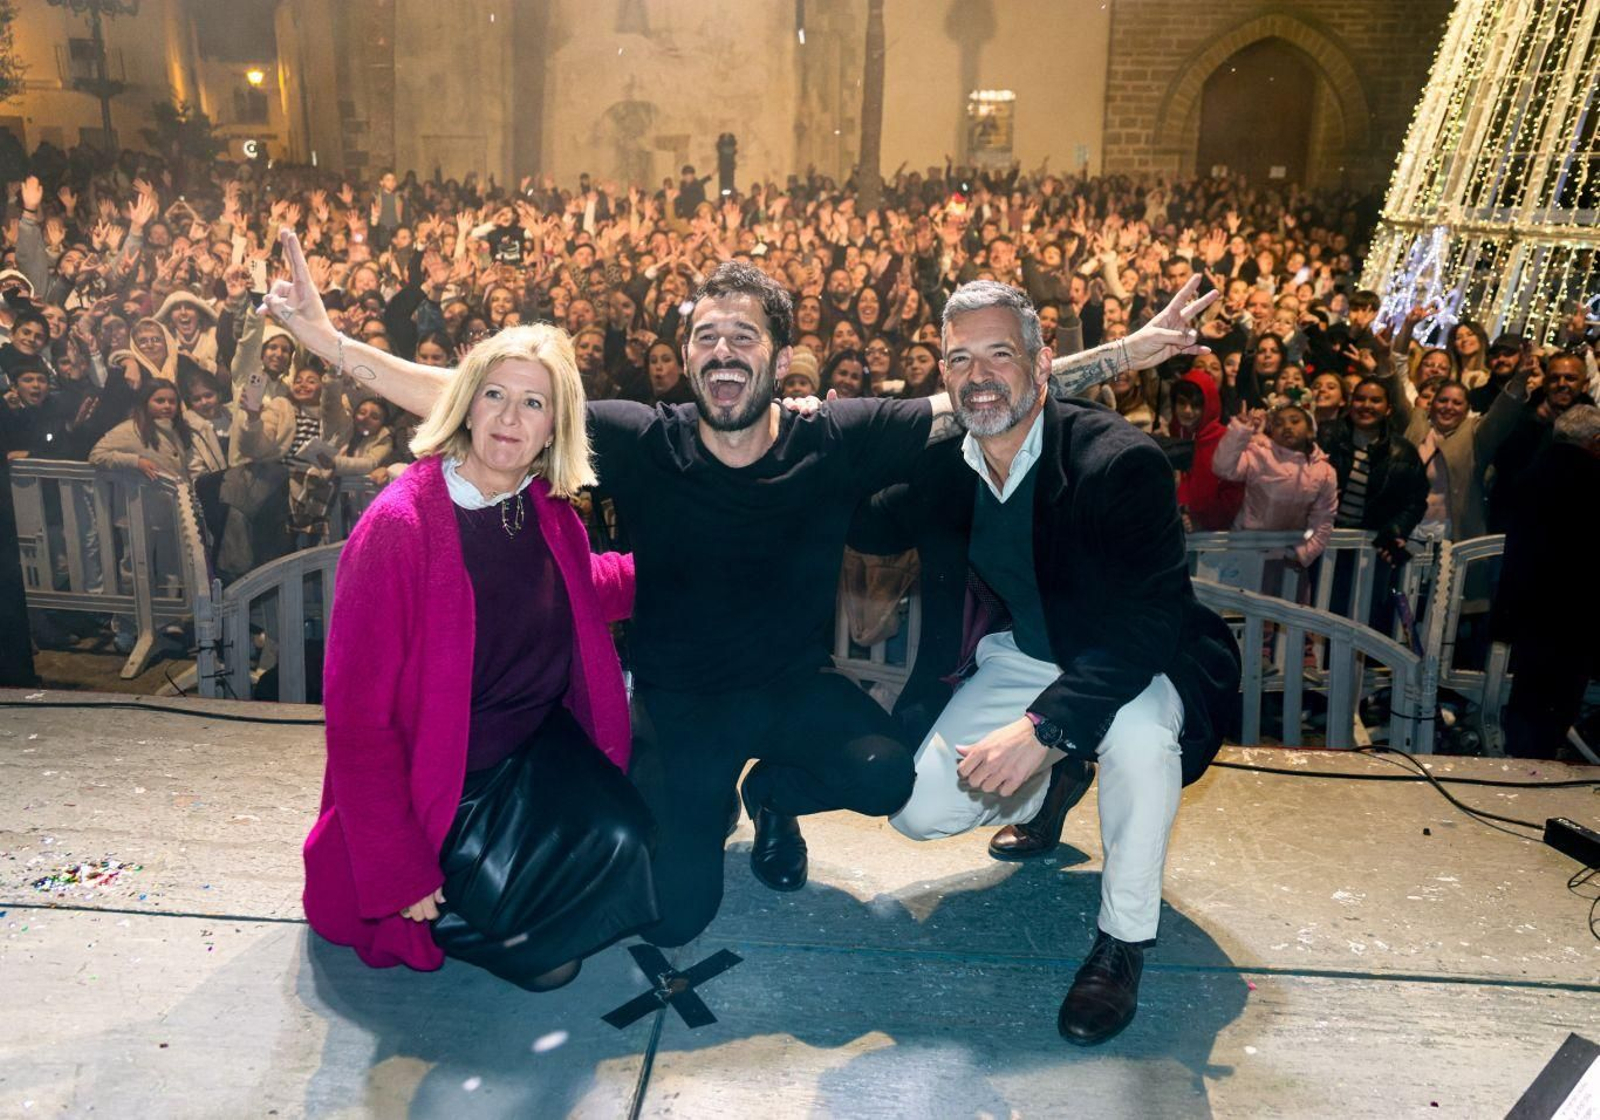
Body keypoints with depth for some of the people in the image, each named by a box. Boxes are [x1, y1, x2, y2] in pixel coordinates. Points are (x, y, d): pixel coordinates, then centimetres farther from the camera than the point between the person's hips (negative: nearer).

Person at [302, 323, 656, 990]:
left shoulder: (547, 512, -3)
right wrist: (399, 877, -19)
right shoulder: (398, 526, -23)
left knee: (619, 838, -16)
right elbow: (358, 719, -20)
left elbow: (589, 591, 22)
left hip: (538, 747, 7)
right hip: (436, 782, -6)